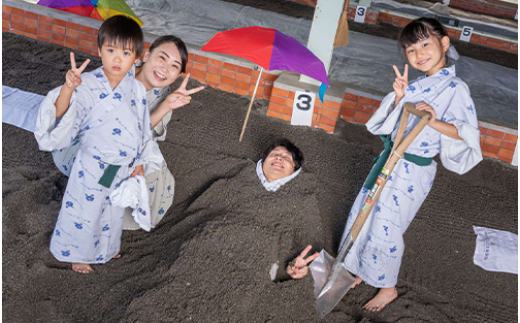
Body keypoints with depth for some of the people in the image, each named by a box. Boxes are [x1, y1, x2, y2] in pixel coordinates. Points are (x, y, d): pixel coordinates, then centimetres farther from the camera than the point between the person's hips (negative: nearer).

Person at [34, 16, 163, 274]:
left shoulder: (136, 88, -6)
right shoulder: (87, 86, -20)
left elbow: (144, 127, 3)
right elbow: (61, 117, -31)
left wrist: (140, 163, 6)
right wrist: (68, 88, -48)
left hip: (124, 166, 5)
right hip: (93, 166, -4)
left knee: (114, 211, 25)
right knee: (84, 212, 15)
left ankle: (106, 248, 53)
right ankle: (76, 253, 44)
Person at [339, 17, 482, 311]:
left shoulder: (455, 88, -14)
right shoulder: (418, 83, 7)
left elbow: (469, 133, -17)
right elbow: (392, 122, 8)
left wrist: (435, 122, -32)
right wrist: (399, 97, -8)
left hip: (413, 171, -7)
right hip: (391, 161, 7)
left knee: (385, 229, 2)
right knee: (364, 216, 16)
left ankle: (388, 287, 27)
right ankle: (363, 270, 40)